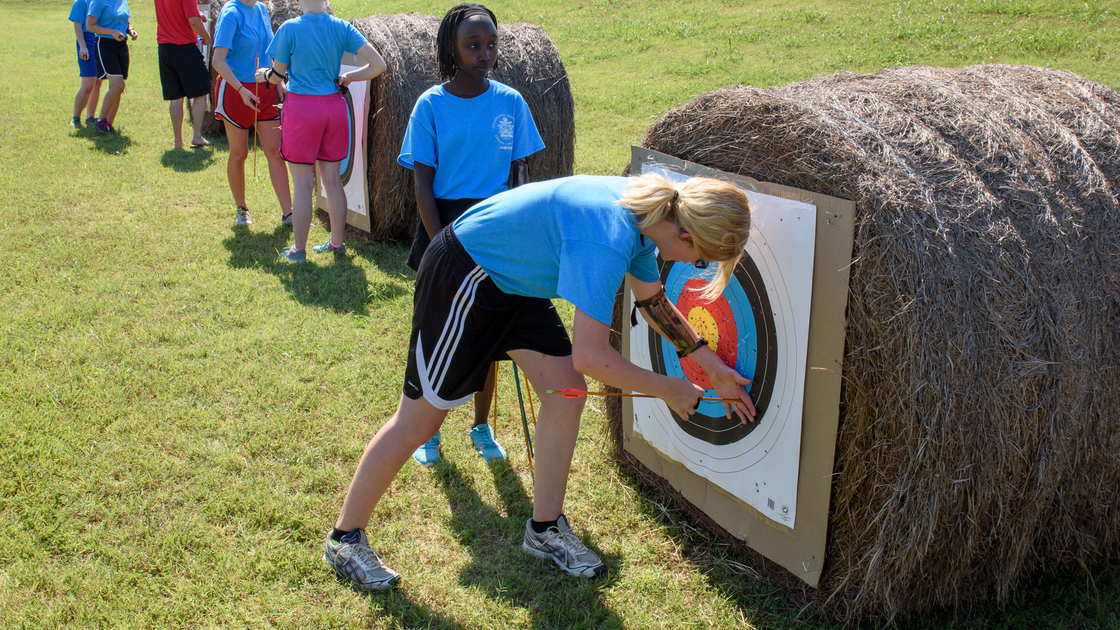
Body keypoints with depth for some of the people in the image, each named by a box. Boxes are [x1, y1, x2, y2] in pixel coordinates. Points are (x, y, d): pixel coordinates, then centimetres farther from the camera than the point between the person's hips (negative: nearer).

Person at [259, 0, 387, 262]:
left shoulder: (289, 29, -9)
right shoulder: (343, 28, -1)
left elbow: (278, 75, 0)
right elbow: (378, 65, -6)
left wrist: (262, 75, 23)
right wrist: (345, 78, 8)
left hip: (301, 107, -3)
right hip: (334, 106, 4)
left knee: (303, 184, 3)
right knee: (333, 180, 13)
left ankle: (299, 249, 11)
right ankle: (337, 243, 22)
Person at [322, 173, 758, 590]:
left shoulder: (647, 214, -5)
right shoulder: (608, 239, -34)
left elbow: (654, 302, 11)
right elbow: (590, 356, -36)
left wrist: (714, 368, 9)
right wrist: (669, 390, -20)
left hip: (515, 280, 9)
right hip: (461, 275, -9)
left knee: (565, 389, 3)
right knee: (419, 420, -1)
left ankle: (545, 528, 19)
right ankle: (345, 539, 18)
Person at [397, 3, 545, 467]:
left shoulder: (510, 102, 0)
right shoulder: (431, 105, -6)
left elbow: (518, 177, 4)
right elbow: (423, 185, -6)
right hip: (444, 225, -2)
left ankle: (482, 426, 29)